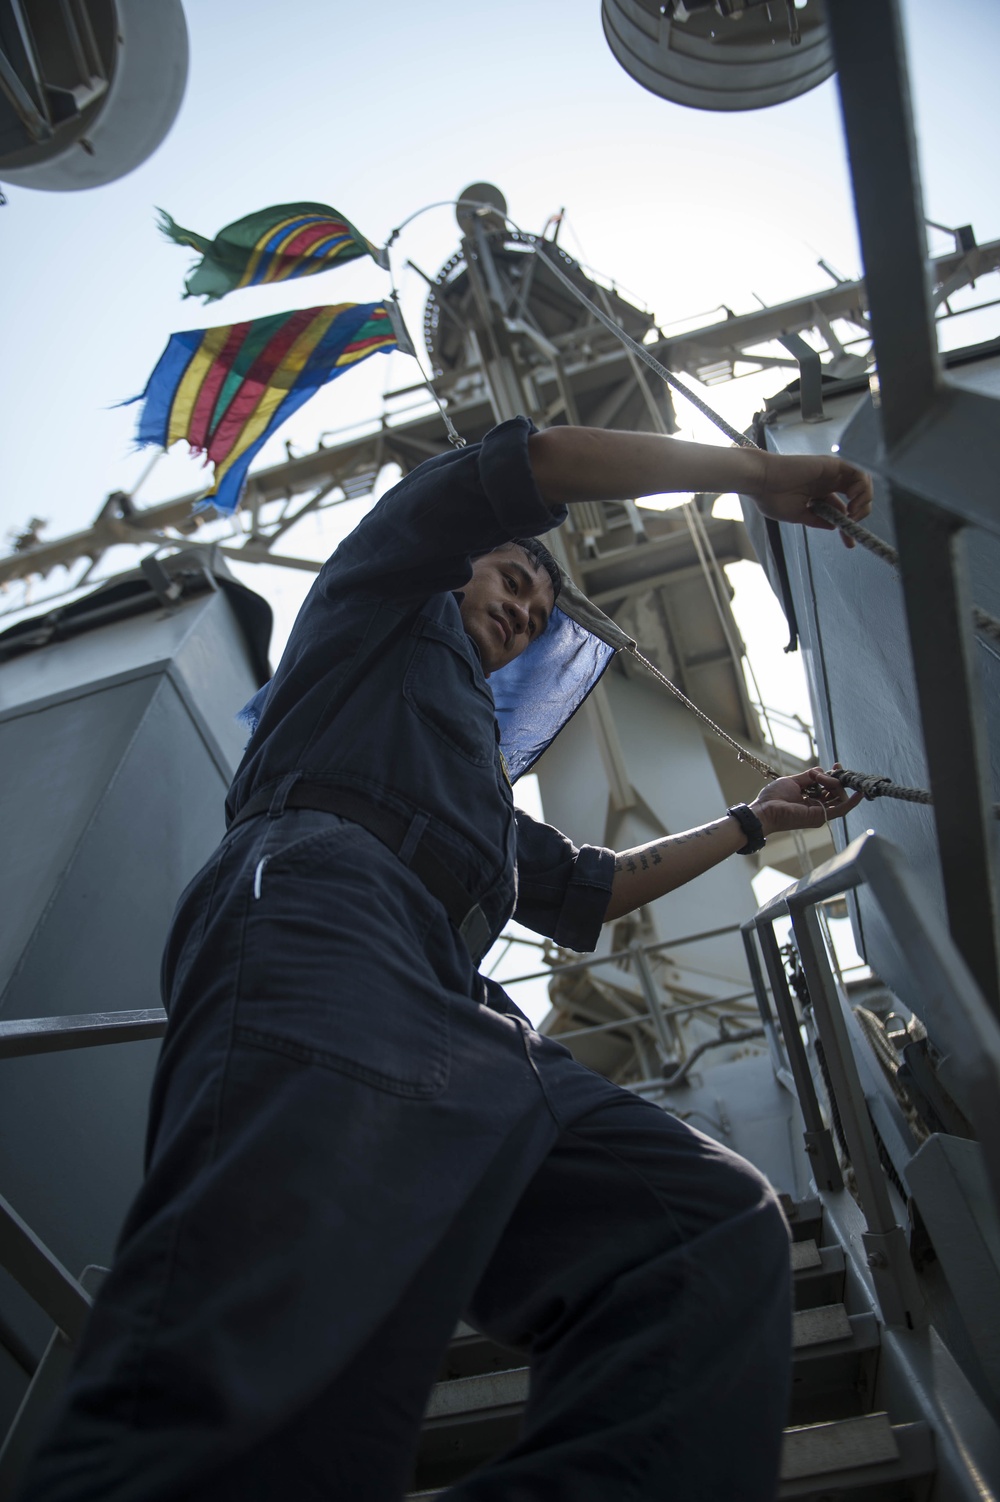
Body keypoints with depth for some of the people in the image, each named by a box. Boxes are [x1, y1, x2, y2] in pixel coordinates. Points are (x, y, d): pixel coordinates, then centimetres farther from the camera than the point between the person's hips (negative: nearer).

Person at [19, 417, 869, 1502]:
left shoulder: (485, 793, 46)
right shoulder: (386, 599, 30)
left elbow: (593, 887, 49)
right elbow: (535, 463, 20)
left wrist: (753, 820, 56)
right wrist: (762, 472, 29)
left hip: (451, 1010, 7)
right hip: (322, 897, -7)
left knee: (718, 1224, -18)